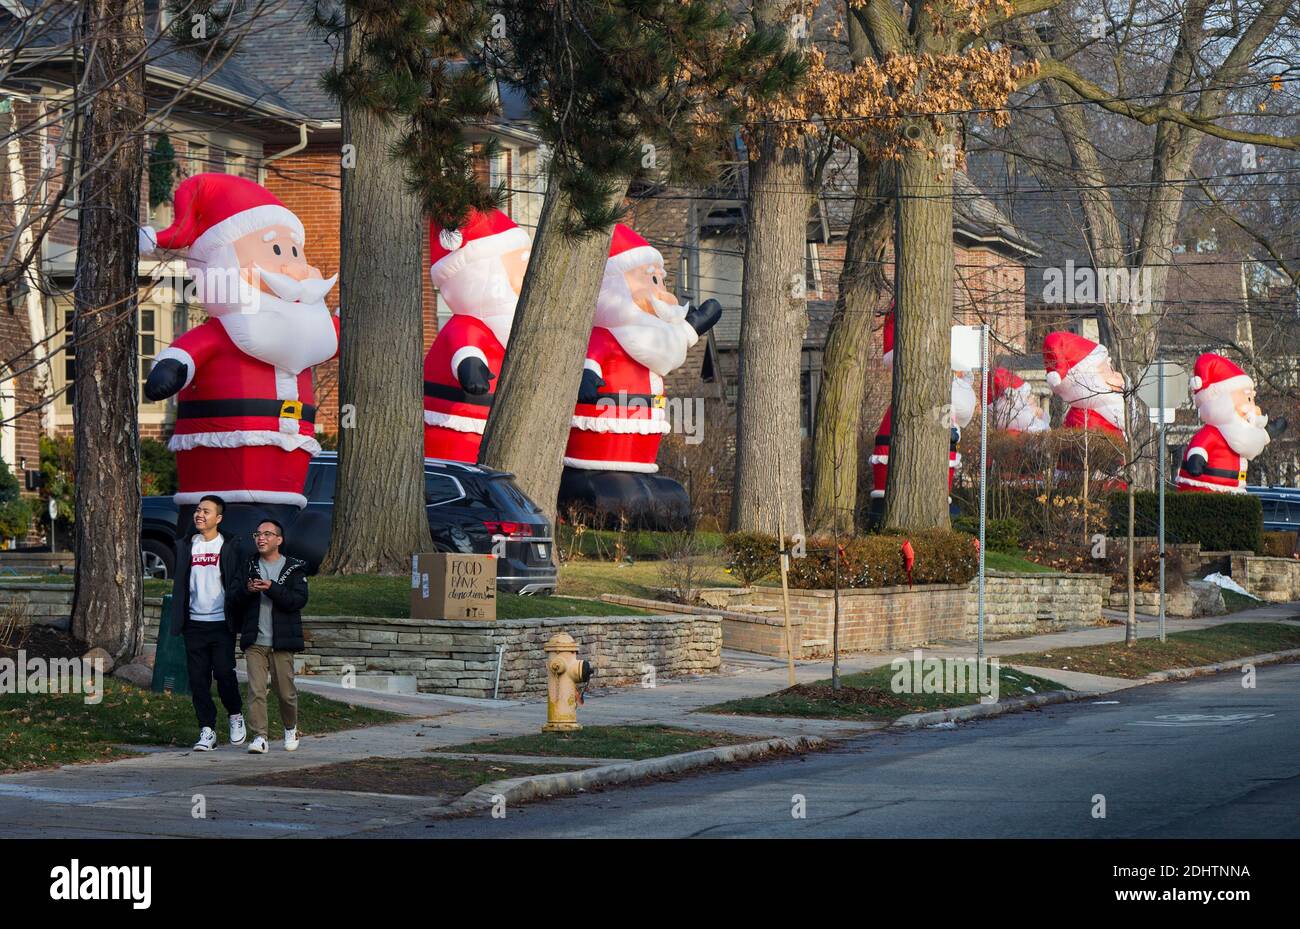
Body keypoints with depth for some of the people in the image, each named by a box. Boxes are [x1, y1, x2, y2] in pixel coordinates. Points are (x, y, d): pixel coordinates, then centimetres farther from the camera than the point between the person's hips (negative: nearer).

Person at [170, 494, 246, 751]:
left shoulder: (230, 547, 1)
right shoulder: (185, 546, 10)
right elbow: (180, 585, 13)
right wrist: (178, 621, 7)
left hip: (222, 623, -3)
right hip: (195, 622, 3)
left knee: (224, 671, -9)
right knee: (198, 677, 1)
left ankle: (236, 715, 16)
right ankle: (207, 731, 6)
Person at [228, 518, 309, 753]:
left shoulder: (294, 567, 3)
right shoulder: (249, 565, 13)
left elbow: (299, 600, -10)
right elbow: (232, 597, 7)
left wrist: (272, 588, -20)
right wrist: (247, 590, -14)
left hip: (281, 641, -2)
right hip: (254, 641, 2)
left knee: (286, 691, 6)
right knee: (256, 690, -8)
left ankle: (291, 729, 30)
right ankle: (259, 736, -7)